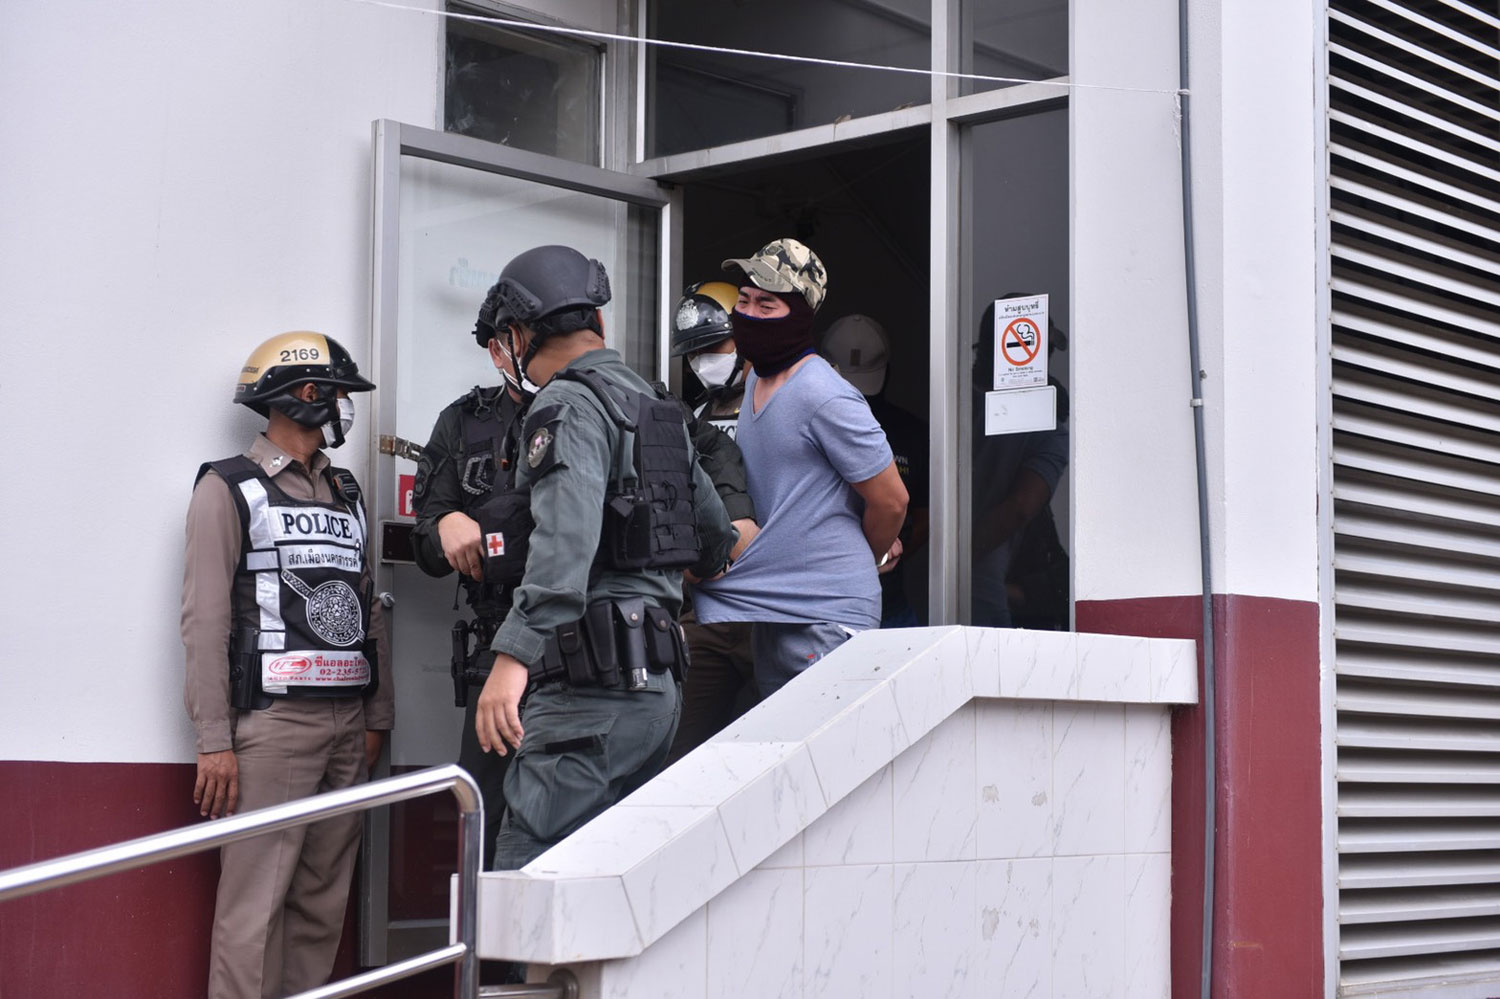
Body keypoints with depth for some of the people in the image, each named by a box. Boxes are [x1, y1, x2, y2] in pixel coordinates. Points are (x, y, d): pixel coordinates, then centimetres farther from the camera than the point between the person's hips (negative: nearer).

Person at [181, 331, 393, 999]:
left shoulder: (346, 495, 19)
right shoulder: (229, 489, -1)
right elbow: (205, 619, -7)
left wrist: (378, 717, 13)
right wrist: (214, 742, -13)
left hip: (348, 724, 6)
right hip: (273, 720, -6)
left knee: (323, 902, 6)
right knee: (255, 904, -8)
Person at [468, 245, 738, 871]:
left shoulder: (568, 406, -7)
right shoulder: (658, 411, 20)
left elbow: (566, 539, -24)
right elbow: (716, 538, 30)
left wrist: (512, 656, -31)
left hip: (593, 686, -9)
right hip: (657, 685, 9)